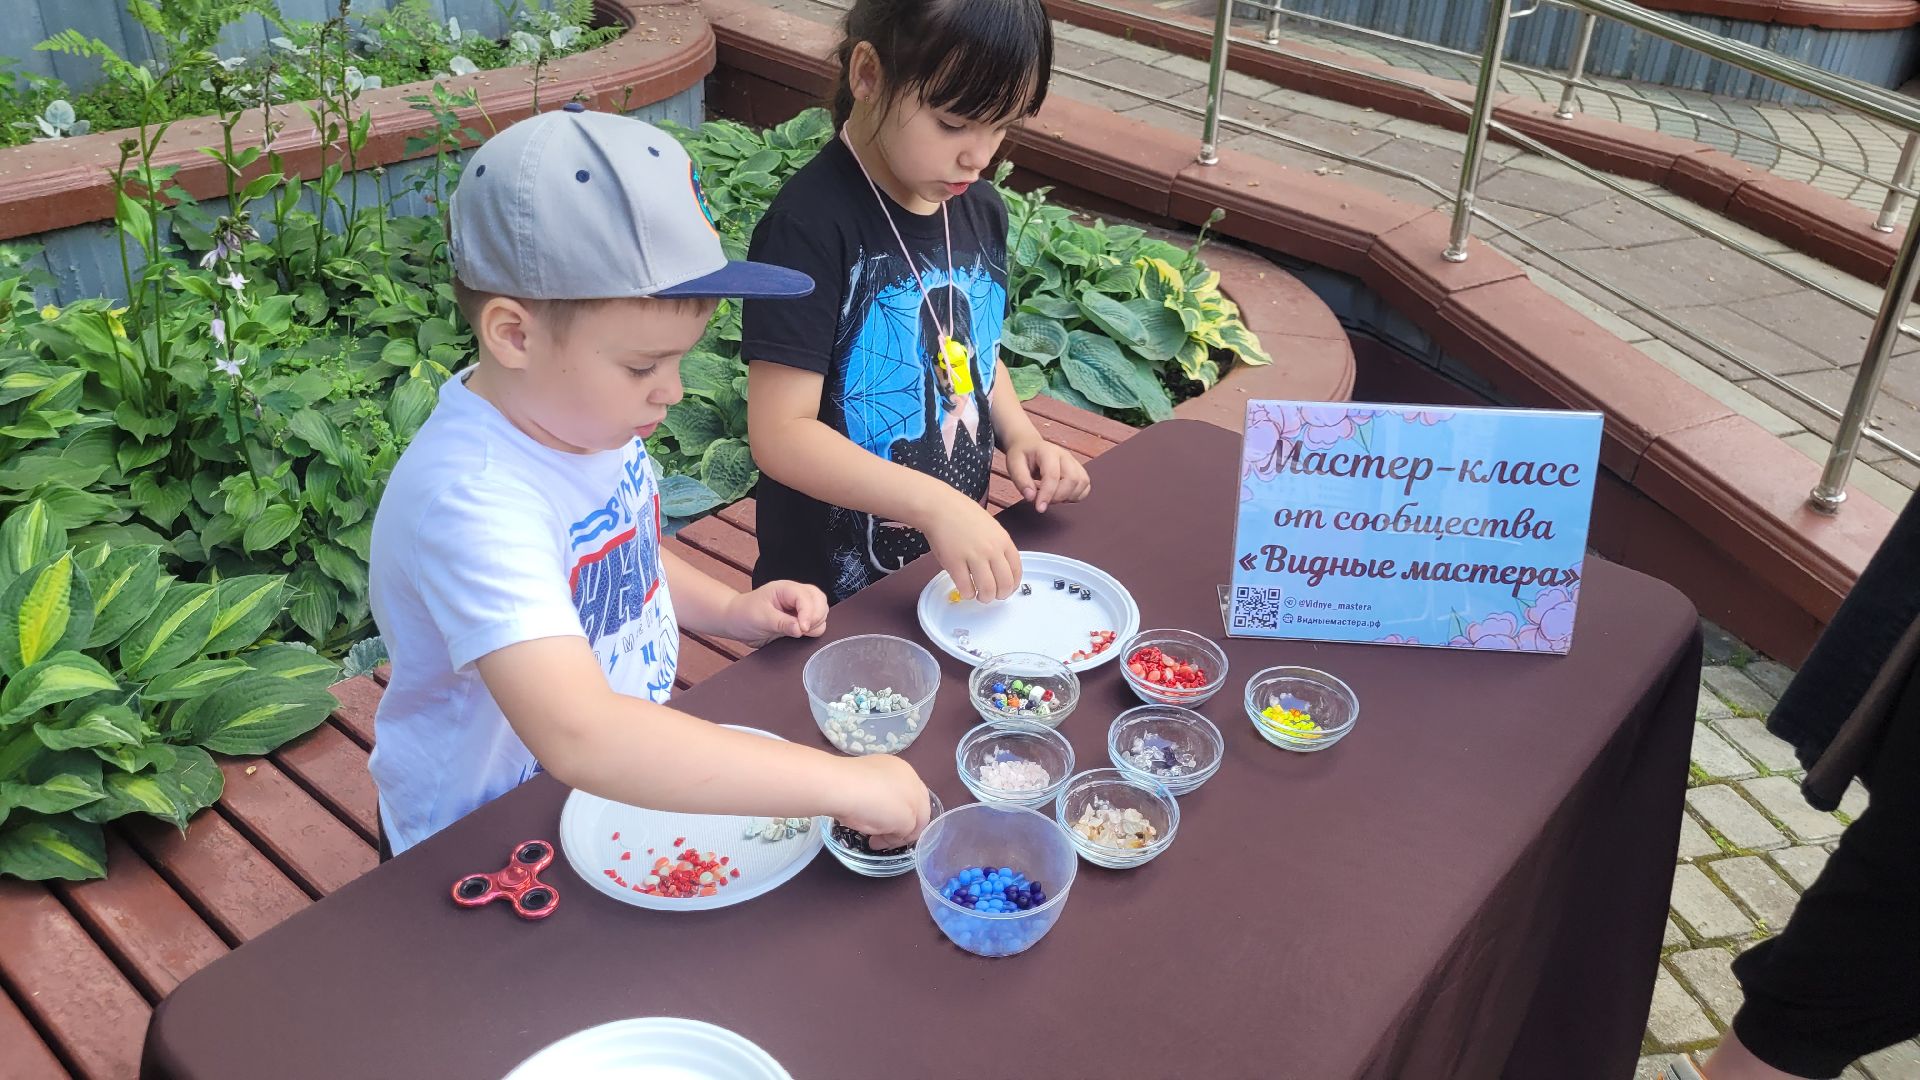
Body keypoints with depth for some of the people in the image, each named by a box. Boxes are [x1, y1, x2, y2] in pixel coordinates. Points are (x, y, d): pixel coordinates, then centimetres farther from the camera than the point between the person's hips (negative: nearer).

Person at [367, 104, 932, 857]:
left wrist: (727, 610, 1)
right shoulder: (471, 497, -29)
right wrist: (842, 783, -38)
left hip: (626, 783, 7)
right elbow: (579, 738, -42)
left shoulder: (581, 413, -4)